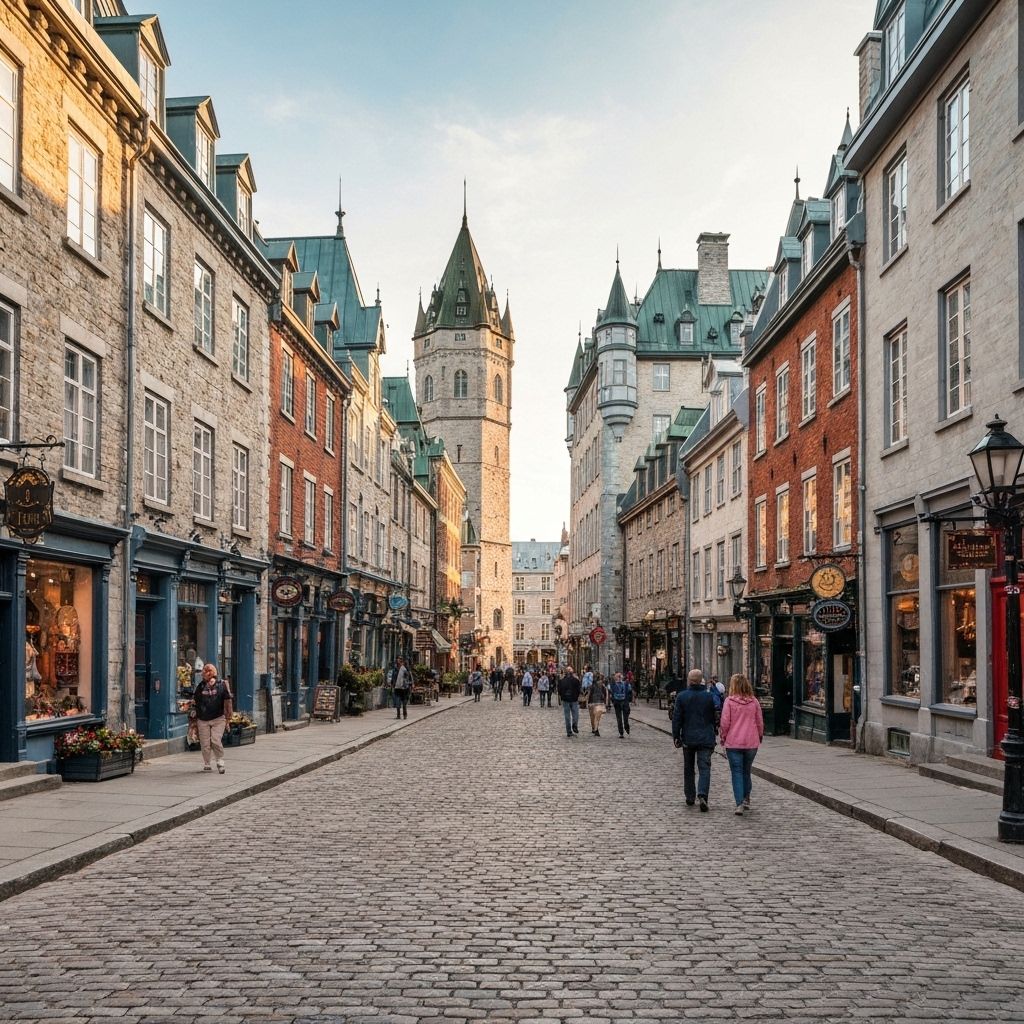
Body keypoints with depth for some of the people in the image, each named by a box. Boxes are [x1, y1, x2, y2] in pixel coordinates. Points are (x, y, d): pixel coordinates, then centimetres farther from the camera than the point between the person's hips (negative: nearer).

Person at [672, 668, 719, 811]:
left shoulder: (681, 696, -6)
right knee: (704, 768, -2)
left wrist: (676, 736, 3)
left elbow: (677, 718, -5)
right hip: (706, 738, -1)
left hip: (688, 738, 1)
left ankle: (690, 797, 21)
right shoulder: (709, 696, -4)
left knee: (688, 769, 15)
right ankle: (702, 795, -21)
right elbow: (714, 718, 5)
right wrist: (714, 732, 19)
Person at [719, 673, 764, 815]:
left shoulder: (729, 701, -9)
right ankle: (746, 799, 23)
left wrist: (722, 737, 6)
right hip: (751, 742, 3)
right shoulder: (753, 701, 0)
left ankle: (739, 803, -7)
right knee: (746, 771, 19)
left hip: (733, 743, -3)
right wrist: (760, 736, 22)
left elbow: (725, 722, -8)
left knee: (737, 772, 1)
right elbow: (760, 721, 7)